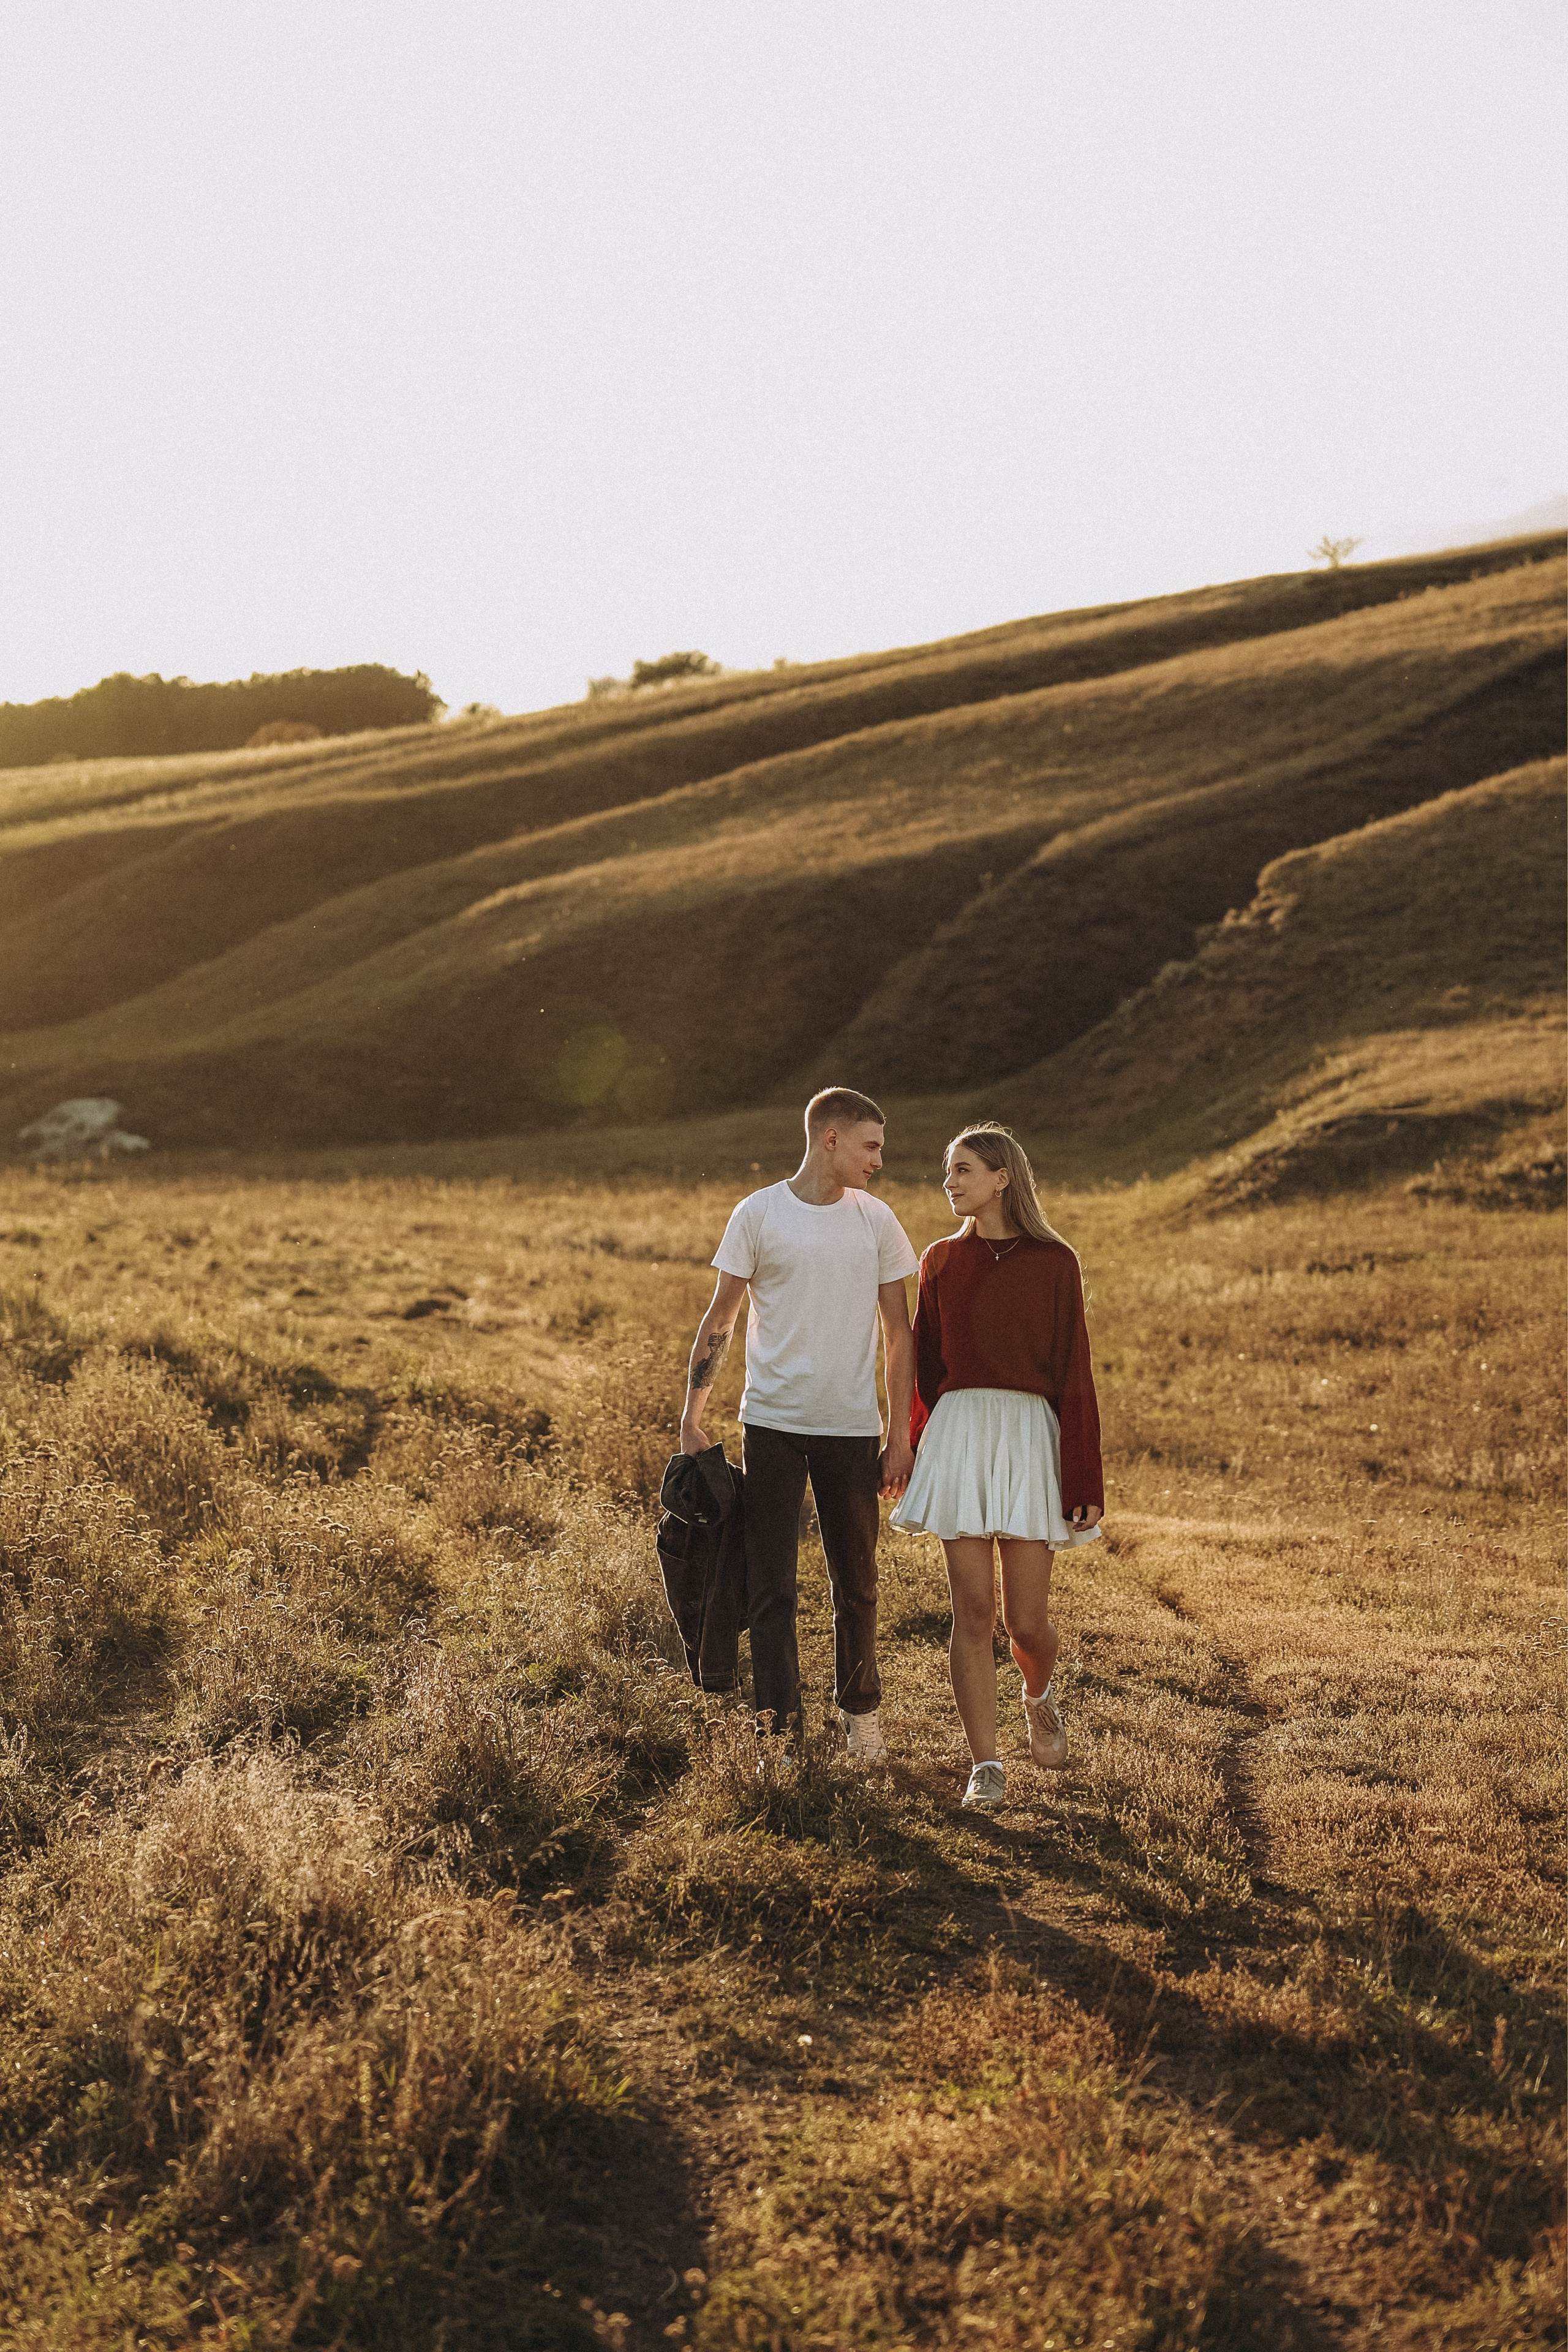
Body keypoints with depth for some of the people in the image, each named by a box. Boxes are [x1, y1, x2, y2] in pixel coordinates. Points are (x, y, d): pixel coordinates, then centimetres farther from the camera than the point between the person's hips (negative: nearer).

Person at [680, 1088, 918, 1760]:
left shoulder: (877, 1220, 5)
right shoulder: (758, 1214, -2)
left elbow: (898, 1333, 9)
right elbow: (720, 1320, 3)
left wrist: (900, 1435, 5)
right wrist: (691, 1419, -2)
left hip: (851, 1427, 2)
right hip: (771, 1422, -2)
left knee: (856, 1582, 11)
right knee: (771, 1585, -2)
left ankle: (860, 1710, 28)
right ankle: (779, 1729, 3)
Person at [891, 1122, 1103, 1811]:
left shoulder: (1053, 1262, 0)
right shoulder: (941, 1262, 8)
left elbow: (1074, 1372, -1)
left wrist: (1084, 1481, -4)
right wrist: (916, 1455, 16)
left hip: (1031, 1436, -2)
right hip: (958, 1436, 2)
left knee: (1027, 1618, -1)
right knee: (973, 1610, -3)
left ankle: (1038, 1698, 33)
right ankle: (986, 1766, 5)